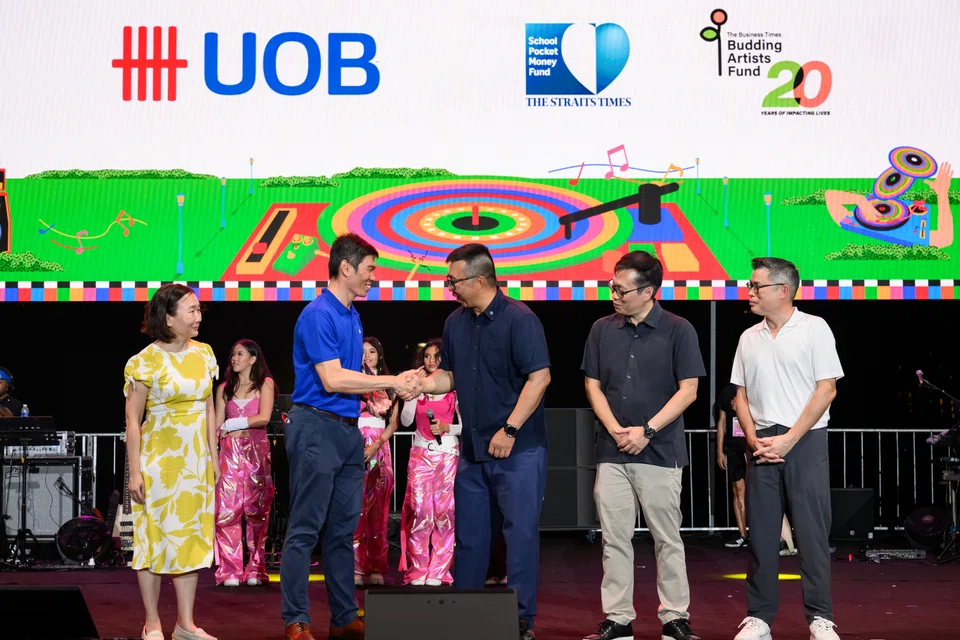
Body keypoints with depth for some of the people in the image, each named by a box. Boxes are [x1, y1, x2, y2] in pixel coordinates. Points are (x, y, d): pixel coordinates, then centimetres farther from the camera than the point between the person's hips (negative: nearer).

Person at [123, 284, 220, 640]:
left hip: (195, 462, 5)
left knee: (191, 537, 7)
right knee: (154, 537, 1)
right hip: (158, 462, -5)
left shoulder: (203, 354, 5)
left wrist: (213, 460, 11)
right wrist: (135, 472, -12)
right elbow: (133, 421, -9)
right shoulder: (146, 361, -10)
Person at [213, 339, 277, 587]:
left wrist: (233, 424, -5)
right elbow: (217, 424, 9)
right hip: (230, 452, 2)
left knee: (256, 511, -1)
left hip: (256, 451, -2)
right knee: (227, 510, -7)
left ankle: (255, 571, 6)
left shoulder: (264, 384, 5)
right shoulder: (225, 388, 13)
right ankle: (230, 571, -4)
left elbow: (264, 418, -7)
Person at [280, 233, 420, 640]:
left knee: (343, 530, 11)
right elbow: (332, 380, -18)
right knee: (305, 529, -4)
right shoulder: (318, 315, -12)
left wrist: (395, 386, 2)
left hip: (348, 431, 9)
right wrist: (390, 381, -12)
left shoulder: (352, 317, 15)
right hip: (317, 427, -9)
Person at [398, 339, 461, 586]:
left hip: (448, 454, -1)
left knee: (444, 512, -4)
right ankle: (417, 571, 0)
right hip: (421, 454, 1)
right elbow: (406, 421, -2)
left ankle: (438, 571, 1)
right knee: (420, 512, -5)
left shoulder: (455, 389, 3)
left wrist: (447, 428, -14)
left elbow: (465, 425, 4)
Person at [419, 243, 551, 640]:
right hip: (472, 449, 7)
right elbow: (448, 375, 18)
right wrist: (418, 384, -3)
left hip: (517, 448, -7)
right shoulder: (456, 323, 9)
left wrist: (510, 430, -20)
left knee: (521, 532, -3)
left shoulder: (520, 320, -13)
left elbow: (540, 376, -17)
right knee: (469, 533, 12)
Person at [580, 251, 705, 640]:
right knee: (614, 538, 4)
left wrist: (646, 431, -12)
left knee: (667, 539, 3)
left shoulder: (678, 331, -3)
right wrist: (616, 430, -5)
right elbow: (593, 386, 10)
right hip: (612, 453, 3)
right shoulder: (602, 330, 8)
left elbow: (688, 391, -5)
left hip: (660, 452, -3)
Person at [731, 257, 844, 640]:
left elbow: (826, 390, -7)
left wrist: (788, 440, -11)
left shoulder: (814, 328, -2)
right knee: (761, 532, 3)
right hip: (762, 444, 4)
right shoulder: (749, 338, 12)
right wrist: (753, 439, -3)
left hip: (805, 440, -4)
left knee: (811, 531, -5)